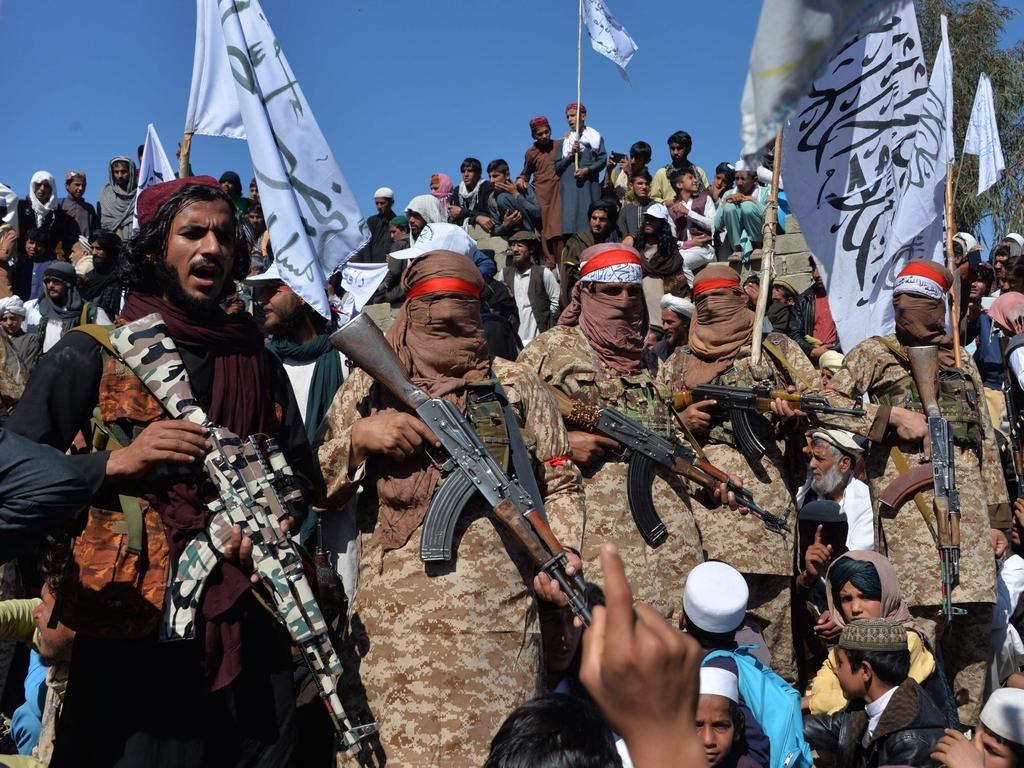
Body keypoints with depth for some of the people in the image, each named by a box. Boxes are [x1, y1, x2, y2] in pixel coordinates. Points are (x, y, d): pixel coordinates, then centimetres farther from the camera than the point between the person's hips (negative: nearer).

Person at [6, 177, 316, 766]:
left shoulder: (257, 361, 14)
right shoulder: (92, 354, 1)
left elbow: (300, 470, 21)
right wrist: (117, 463, -18)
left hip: (250, 630, 4)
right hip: (132, 632, -3)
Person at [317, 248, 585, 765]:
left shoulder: (515, 385, 12)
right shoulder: (370, 384, 11)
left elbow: (559, 483, 13)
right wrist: (358, 437, -7)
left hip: (495, 617, 0)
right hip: (391, 620, 0)